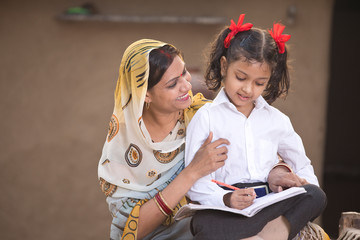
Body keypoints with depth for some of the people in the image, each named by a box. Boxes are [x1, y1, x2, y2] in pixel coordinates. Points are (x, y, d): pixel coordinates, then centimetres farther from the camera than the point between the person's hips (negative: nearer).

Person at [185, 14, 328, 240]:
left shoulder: (277, 120, 18)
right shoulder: (207, 117, 4)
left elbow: (302, 165, 30)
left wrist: (305, 181, 6)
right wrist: (226, 199, -25)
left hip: (270, 204, 4)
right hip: (226, 210, -4)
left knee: (316, 196, -24)